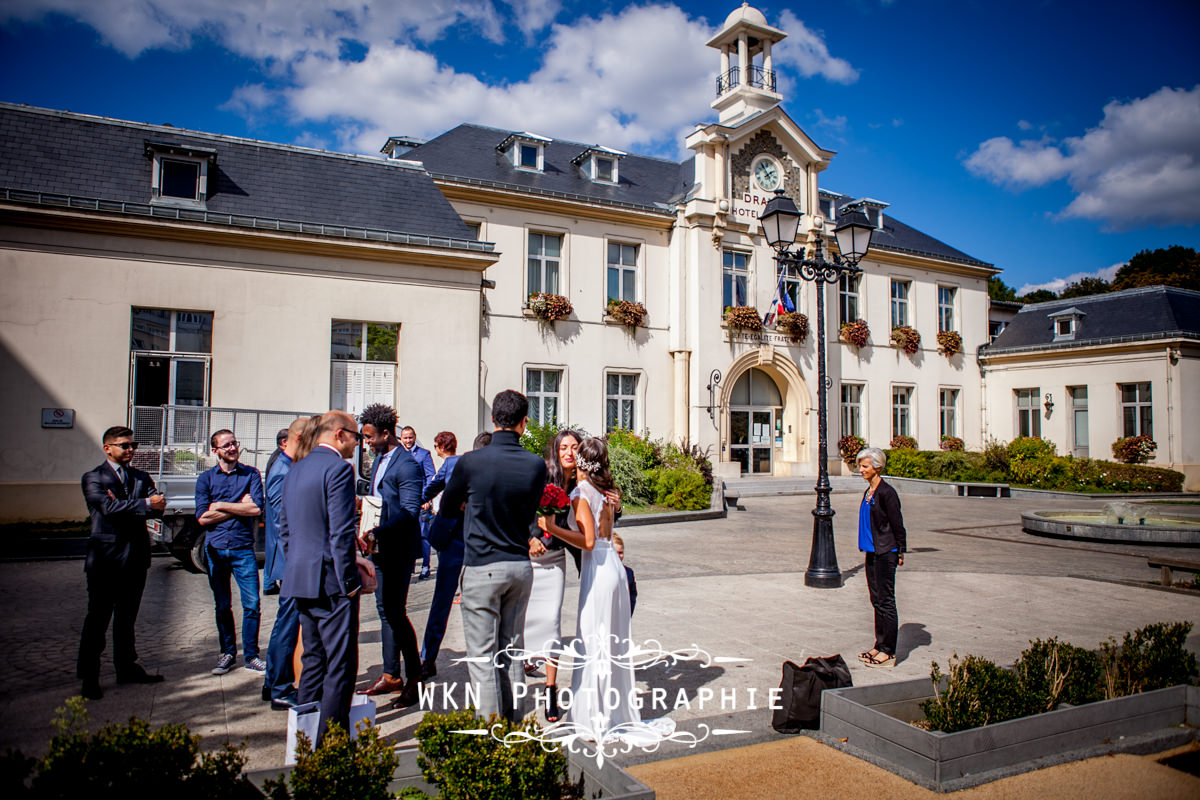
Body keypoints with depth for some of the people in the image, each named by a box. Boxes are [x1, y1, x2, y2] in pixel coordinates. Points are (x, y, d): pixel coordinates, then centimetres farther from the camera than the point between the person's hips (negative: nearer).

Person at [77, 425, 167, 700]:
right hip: (106, 558, -5)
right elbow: (108, 506, -19)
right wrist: (144, 505, -14)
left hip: (136, 557, 5)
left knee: (127, 617, 14)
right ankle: (89, 677, 11)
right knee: (98, 618, 2)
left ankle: (127, 668, 24)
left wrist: (124, 507, -17)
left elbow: (157, 508, -3)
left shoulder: (142, 477, 13)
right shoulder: (93, 478, -1)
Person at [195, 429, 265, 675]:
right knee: (222, 606, 10)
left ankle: (250, 655, 8)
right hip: (215, 549, 2)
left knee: (251, 604, -4)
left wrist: (221, 505, -7)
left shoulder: (251, 474, 3)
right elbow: (202, 517, -5)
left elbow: (257, 508, -11)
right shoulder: (206, 478, 5)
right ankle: (227, 653, 24)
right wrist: (240, 507, -8)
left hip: (243, 548, -1)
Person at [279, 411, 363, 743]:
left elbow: (285, 527, 18)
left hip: (301, 579, 9)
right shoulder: (338, 468, -15)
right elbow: (341, 532, -20)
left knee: (313, 659, 18)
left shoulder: (295, 470, 14)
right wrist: (349, 581, -14)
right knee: (341, 664, -1)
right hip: (331, 582, -9)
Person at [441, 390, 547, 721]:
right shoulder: (536, 465, -5)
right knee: (512, 650, 16)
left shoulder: (471, 462, -13)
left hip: (482, 568, -4)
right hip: (521, 565, 4)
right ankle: (515, 725, 25)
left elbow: (447, 507, 4)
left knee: (483, 654, 4)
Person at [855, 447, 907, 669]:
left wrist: (900, 552, -9)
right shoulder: (868, 492, 12)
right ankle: (880, 645, 23)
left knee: (885, 601, -2)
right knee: (877, 600, 14)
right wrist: (868, 546, 16)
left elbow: (897, 524, -12)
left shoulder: (886, 492, -15)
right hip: (872, 551, 9)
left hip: (885, 553, -9)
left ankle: (888, 652, 5)